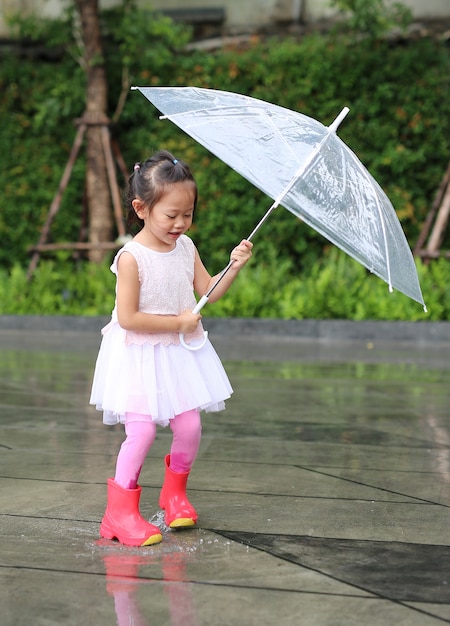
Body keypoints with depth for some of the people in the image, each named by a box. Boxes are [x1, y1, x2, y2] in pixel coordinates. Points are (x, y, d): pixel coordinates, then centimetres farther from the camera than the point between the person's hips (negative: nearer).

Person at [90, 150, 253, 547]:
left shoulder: (186, 247, 2)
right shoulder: (132, 258, -19)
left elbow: (208, 291, 10)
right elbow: (128, 318, -21)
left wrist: (234, 267, -6)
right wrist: (178, 322, -16)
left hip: (181, 353, 6)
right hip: (140, 356, -6)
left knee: (189, 426, 2)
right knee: (142, 429, -14)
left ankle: (175, 492, 27)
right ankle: (122, 509, 1)